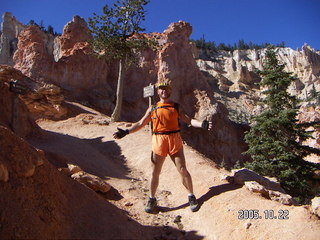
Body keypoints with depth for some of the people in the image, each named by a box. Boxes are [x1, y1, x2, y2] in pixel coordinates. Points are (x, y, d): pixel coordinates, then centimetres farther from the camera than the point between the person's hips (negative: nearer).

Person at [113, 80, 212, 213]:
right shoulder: (152, 108, 12)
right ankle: (152, 199, 22)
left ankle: (191, 196, 18)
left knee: (183, 170, 0)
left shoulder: (176, 107, 10)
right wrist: (126, 132, 2)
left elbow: (188, 120, 1)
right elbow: (141, 124, 12)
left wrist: (202, 124, -17)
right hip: (158, 141, 1)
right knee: (155, 172, 7)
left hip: (175, 140, -1)